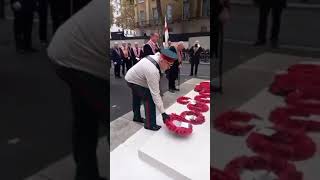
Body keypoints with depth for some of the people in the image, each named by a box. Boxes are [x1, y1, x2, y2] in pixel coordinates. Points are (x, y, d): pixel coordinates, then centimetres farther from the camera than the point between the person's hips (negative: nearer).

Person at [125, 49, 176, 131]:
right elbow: (155, 93, -38)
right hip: (135, 81, -10)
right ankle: (150, 124, -4)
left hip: (131, 77, 10)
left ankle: (137, 117, 48)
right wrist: (163, 112, -36)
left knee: (137, 98, 26)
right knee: (149, 99, -15)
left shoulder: (155, 57, -14)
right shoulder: (153, 71, -40)